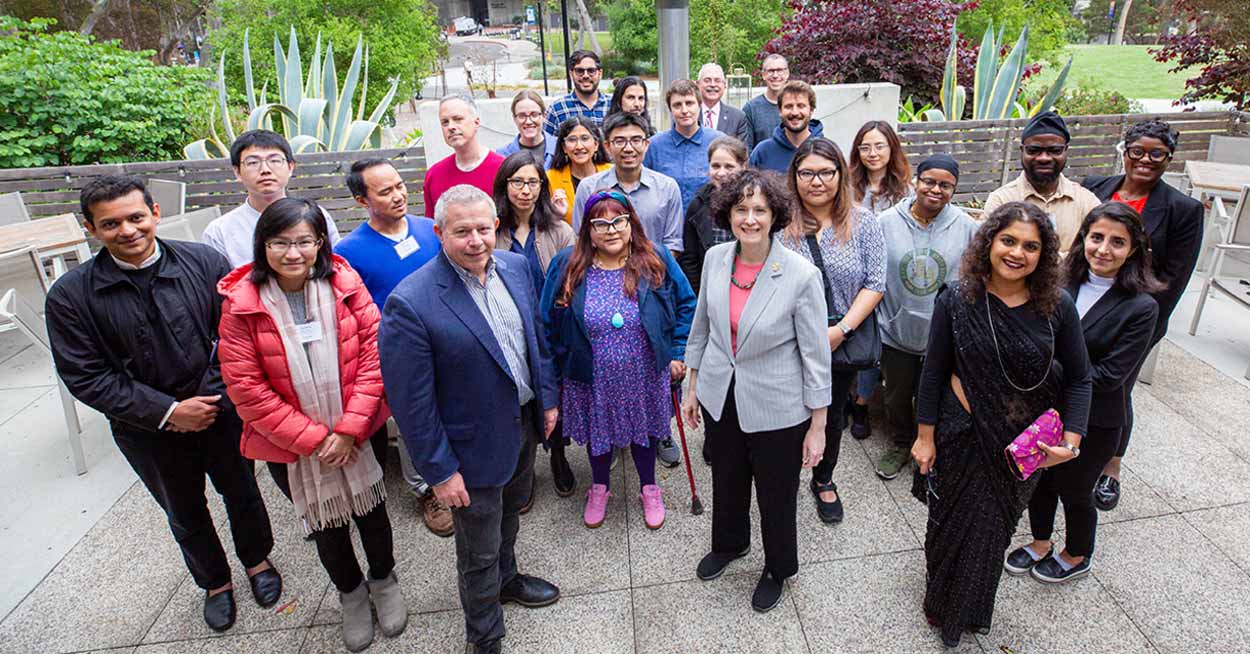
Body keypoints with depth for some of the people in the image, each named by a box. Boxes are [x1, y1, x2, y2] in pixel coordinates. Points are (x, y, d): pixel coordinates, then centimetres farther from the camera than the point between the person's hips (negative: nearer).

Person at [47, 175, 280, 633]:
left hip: (219, 409, 0)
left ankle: (257, 560, 47)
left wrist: (212, 398, -16)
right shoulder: (70, 296, -13)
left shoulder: (204, 262, -14)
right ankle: (214, 581, 46)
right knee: (184, 510, 21)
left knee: (241, 490, 19)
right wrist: (168, 411, -17)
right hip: (146, 428, 1)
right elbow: (86, 377, -11)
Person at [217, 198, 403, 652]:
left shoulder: (345, 285, -12)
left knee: (371, 511, 19)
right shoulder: (241, 303, -14)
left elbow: (373, 355, -12)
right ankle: (351, 592, 49)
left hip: (360, 435, 0)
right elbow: (245, 386, -14)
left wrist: (349, 429, -17)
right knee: (324, 525, 21)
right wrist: (312, 438, -16)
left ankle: (384, 580, 48)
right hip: (290, 445, 0)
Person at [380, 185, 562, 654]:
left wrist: (548, 398, 8)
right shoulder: (410, 303, -27)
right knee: (479, 552, 16)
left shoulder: (515, 266, -7)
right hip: (475, 444, -6)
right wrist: (439, 471, -16)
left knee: (509, 514, 31)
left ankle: (506, 579, 60)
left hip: (525, 422, 6)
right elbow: (411, 401, -21)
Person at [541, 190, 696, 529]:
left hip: (644, 377, 0)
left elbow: (686, 304, -1)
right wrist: (561, 365, -1)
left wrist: (677, 352, -3)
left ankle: (648, 488, 47)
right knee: (597, 431, 21)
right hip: (592, 380, 0)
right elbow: (549, 321, -1)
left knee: (644, 430, 20)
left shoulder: (657, 261, -11)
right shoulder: (567, 266, -11)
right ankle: (599, 488, 49)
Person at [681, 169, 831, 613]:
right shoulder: (715, 258, -7)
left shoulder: (801, 274, -20)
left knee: (776, 495, 17)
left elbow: (815, 354, -14)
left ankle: (778, 569, 46)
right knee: (726, 480, 25)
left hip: (775, 407, -4)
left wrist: (817, 427, -10)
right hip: (720, 397, 4)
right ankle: (729, 544, 56)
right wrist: (693, 387, 10)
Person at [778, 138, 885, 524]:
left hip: (842, 344, 2)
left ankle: (824, 481, 42)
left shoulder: (863, 222, -2)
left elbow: (875, 283, -4)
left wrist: (841, 330, -13)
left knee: (832, 415, 19)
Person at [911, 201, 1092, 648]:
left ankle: (972, 610, 49)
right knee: (955, 523, 15)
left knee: (996, 526, 21)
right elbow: (933, 372, -9)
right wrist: (925, 437, -6)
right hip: (963, 435, -2)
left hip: (1025, 442, 2)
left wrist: (1071, 442, -10)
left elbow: (1078, 379, 0)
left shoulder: (1057, 307, -10)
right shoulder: (956, 301, -15)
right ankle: (943, 605, 45)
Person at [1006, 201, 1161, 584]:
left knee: (1074, 492, 17)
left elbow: (1109, 375, -20)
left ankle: (1078, 557, 45)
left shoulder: (1141, 307, -17)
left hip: (1092, 421, -3)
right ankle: (1041, 543, 46)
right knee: (1039, 480, 20)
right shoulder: (1062, 284, -7)